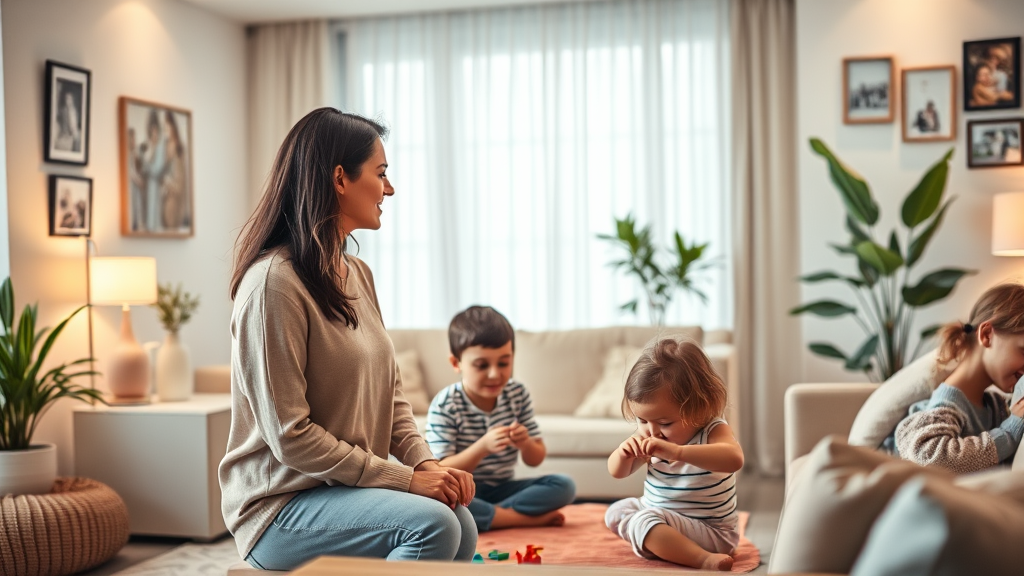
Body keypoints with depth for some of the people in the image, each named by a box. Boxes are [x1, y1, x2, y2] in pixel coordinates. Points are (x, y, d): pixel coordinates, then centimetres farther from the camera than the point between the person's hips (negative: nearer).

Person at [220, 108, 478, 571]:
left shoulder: (358, 274, 8)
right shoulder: (274, 283, -19)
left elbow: (391, 392, 12)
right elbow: (290, 438, -20)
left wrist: (425, 463, -5)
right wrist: (406, 479, -18)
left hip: (348, 486, 8)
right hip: (280, 506, -7)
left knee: (461, 526, -17)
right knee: (433, 524, -27)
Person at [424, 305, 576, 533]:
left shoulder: (518, 394, 0)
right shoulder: (444, 406, -12)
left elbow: (535, 460, 3)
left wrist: (525, 444, -22)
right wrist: (483, 447, -33)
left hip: (501, 489, 4)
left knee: (564, 486, -15)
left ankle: (487, 515, -18)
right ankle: (527, 517, -22)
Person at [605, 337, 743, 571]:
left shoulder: (713, 432, -21)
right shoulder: (648, 435, -1)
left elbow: (734, 459, -45)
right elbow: (618, 472, 8)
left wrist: (677, 451, -54)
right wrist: (623, 453, -17)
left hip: (710, 532, -8)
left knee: (642, 522, -29)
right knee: (616, 512, 13)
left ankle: (704, 559, -37)